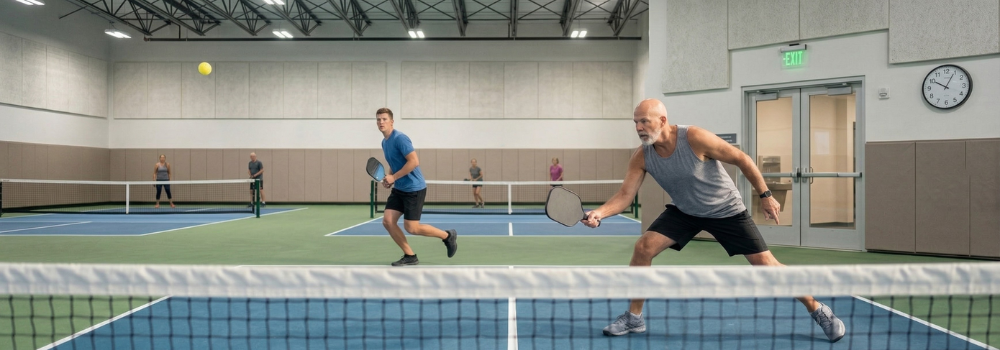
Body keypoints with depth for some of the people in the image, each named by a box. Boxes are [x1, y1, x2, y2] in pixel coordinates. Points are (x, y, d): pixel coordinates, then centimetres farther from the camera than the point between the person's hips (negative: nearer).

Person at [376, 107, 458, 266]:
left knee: (411, 228, -7)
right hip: (399, 189, 9)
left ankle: (448, 236, 14)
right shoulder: (384, 142, 12)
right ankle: (410, 256, 10)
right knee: (387, 221, -1)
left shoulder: (400, 138, -16)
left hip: (414, 188, -9)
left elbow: (414, 161, -24)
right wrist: (388, 177, 4)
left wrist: (394, 177, -20)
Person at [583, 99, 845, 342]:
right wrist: (599, 212, -35)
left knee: (765, 264, -4)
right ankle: (634, 318, 3)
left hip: (726, 210, -3)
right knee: (643, 248, -12)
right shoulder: (641, 157, -16)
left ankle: (818, 310, 20)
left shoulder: (695, 138, -29)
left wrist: (765, 195, -13)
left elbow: (742, 159, -17)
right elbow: (625, 195, -16)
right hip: (684, 211, 4)